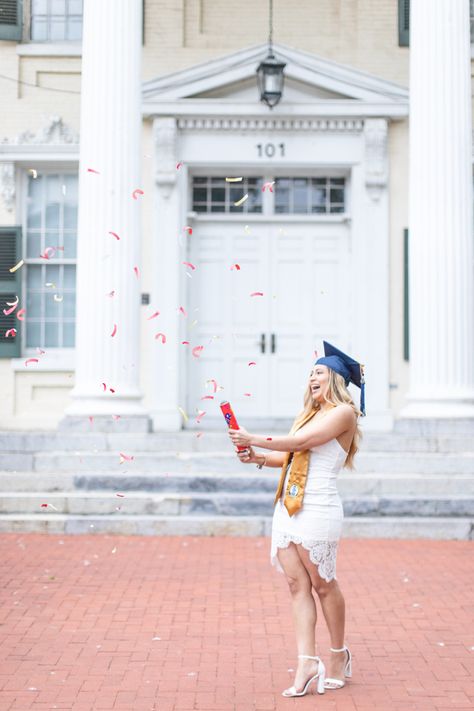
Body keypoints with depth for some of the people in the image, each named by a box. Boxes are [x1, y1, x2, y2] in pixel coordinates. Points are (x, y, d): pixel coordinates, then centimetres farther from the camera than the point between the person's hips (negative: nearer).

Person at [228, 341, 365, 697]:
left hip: (317, 510, -8)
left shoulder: (344, 412, -5)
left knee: (322, 584, 2)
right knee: (297, 585, 1)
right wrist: (258, 458, 6)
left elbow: (301, 443, -15)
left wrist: (255, 439, -11)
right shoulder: (310, 414, 22)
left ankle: (340, 655, 19)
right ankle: (307, 663, 1)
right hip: (288, 507, 8)